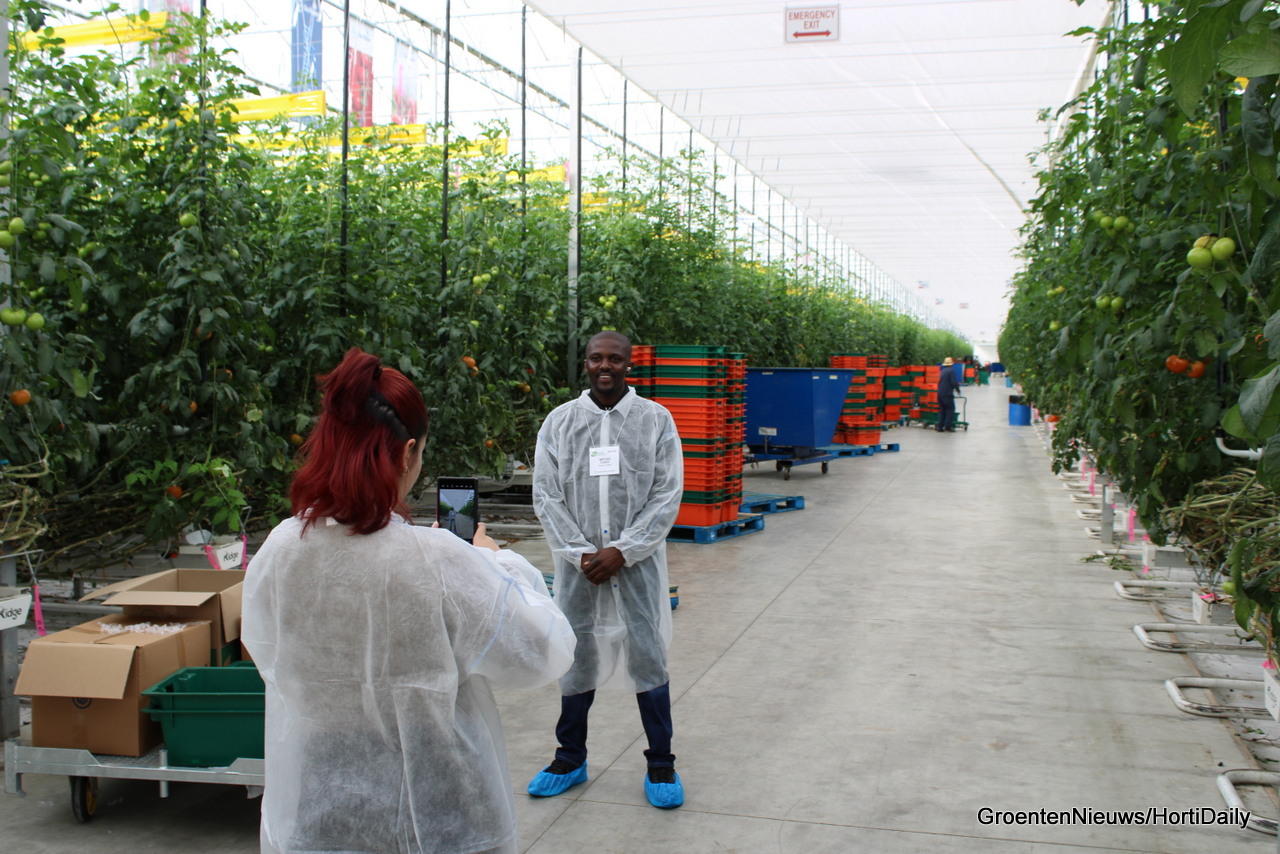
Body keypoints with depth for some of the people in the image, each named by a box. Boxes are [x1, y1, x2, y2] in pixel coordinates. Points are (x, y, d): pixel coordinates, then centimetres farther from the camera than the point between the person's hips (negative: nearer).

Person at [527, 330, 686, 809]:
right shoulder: (559, 421, 4)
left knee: (647, 657, 2)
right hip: (577, 562, 2)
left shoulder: (656, 420, 0)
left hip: (637, 561, -1)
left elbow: (667, 496, -3)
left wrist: (622, 550, -12)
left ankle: (660, 764, 18)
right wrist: (581, 553, -9)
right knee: (576, 657, 10)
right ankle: (571, 759, 28)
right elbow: (546, 495, 1)